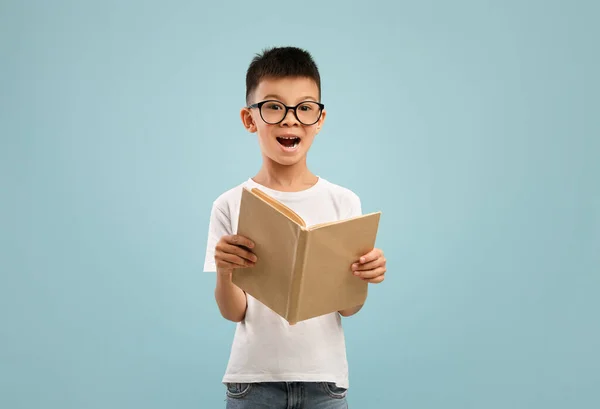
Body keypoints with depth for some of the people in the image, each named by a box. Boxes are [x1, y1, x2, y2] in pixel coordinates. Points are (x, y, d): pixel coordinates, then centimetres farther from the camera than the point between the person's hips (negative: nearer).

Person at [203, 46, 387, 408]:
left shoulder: (344, 202, -3)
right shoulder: (231, 205, -5)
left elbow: (348, 309, -1)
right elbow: (234, 313, -4)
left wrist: (363, 278, -21)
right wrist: (224, 272, -23)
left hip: (324, 378, 1)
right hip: (253, 378, 0)